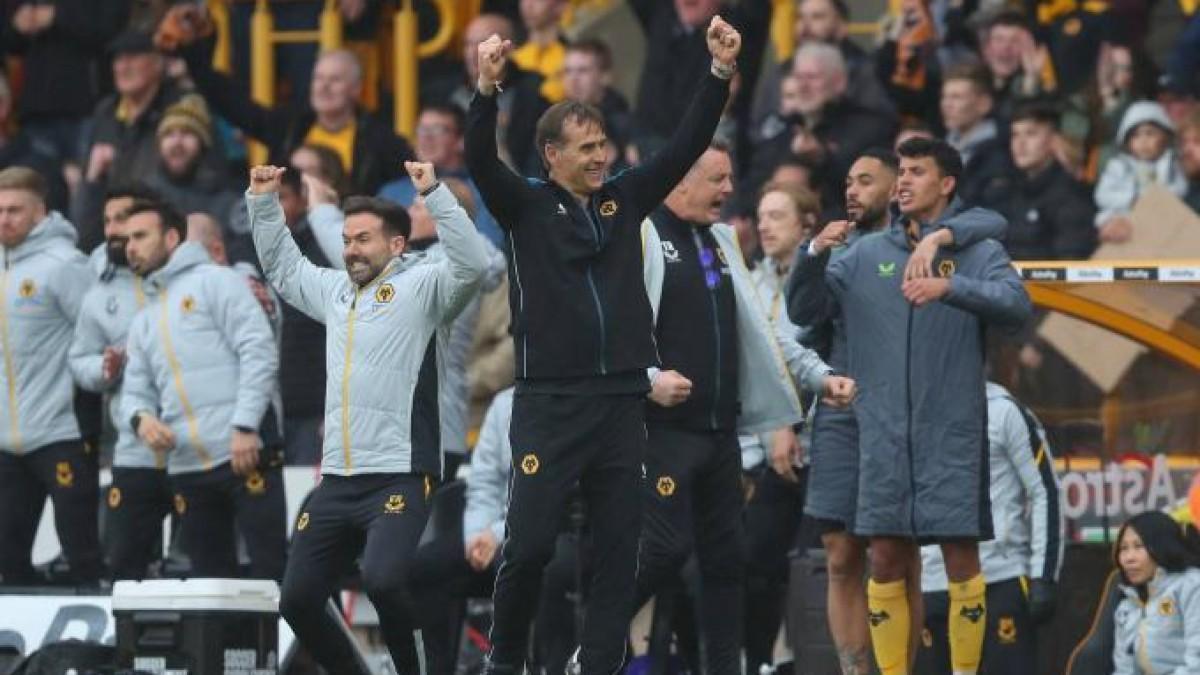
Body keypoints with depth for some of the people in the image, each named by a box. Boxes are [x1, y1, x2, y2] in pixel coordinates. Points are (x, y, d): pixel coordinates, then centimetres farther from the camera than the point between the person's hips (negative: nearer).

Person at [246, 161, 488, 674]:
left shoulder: (422, 285, -2)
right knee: (297, 599, 5)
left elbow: (470, 265, -20)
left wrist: (434, 193, -25)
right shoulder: (336, 291, 18)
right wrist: (264, 203, 25)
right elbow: (282, 266, 34)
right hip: (335, 481, 8)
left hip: (400, 478, -8)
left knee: (384, 582, -29)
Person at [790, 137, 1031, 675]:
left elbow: (1017, 305, -15)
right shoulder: (868, 255, 11)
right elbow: (808, 310, 7)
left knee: (961, 555, -2)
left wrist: (949, 288, -30)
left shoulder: (978, 252, 1)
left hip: (951, 433, -3)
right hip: (884, 434, 3)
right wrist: (815, 257, -11)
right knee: (886, 560, 3)